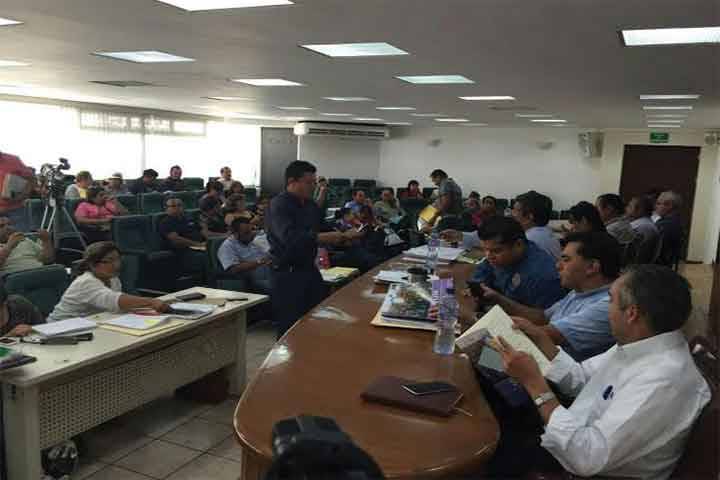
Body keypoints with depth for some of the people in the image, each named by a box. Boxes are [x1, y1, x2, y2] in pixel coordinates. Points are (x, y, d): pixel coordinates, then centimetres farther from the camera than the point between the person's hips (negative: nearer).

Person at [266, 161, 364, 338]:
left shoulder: (310, 205, 11)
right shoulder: (278, 205, -14)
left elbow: (323, 230, 21)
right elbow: (289, 237, -30)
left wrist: (344, 236, 5)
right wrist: (320, 237, -34)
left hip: (310, 270, 8)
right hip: (287, 274, -8)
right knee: (290, 329, 1)